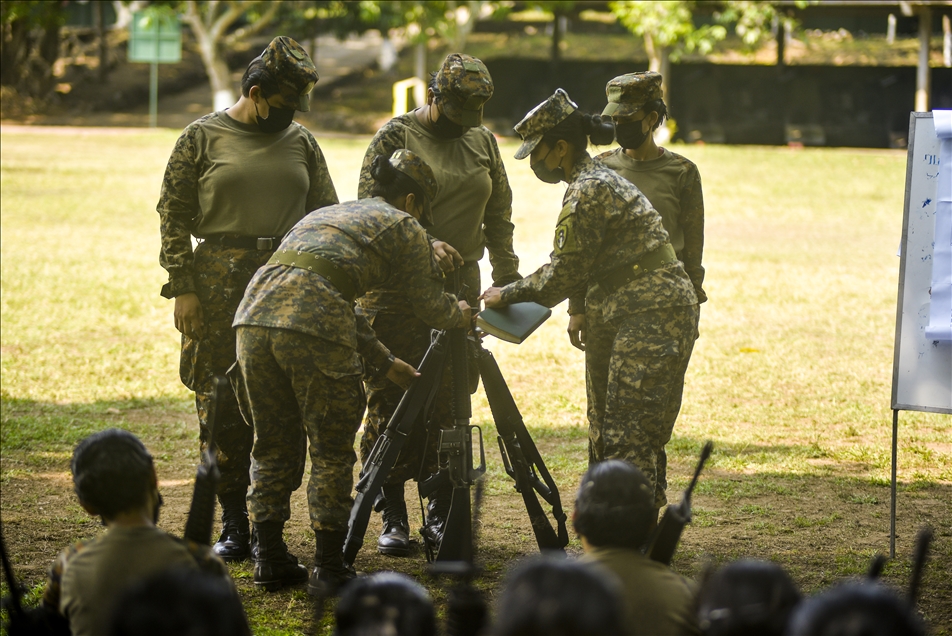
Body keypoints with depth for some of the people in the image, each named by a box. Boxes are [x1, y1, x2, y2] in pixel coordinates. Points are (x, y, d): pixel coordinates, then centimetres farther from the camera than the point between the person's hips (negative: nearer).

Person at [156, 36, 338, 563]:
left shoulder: (300, 141, 13)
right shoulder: (203, 138, 3)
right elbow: (173, 215, 2)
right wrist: (182, 287, -6)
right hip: (220, 286, -2)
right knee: (222, 405, -1)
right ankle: (234, 524, 7)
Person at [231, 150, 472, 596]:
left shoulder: (325, 214, 36)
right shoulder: (403, 225, 16)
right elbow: (431, 307, 20)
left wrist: (386, 363, 47)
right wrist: (461, 315, 43)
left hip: (255, 312, 6)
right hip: (312, 326, -6)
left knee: (274, 446, 19)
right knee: (332, 450, 8)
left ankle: (270, 561, 22)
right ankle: (328, 570, 11)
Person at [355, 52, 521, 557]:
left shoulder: (482, 141, 13)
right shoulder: (396, 137, -3)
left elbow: (498, 217, 18)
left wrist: (508, 279, 11)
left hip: (459, 288, 4)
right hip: (397, 286, -4)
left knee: (450, 403, 3)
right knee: (392, 402, -4)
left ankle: (441, 515, 11)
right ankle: (393, 518, 3)